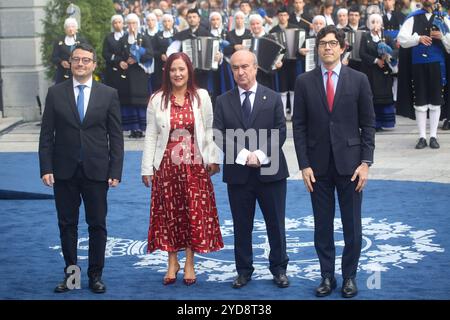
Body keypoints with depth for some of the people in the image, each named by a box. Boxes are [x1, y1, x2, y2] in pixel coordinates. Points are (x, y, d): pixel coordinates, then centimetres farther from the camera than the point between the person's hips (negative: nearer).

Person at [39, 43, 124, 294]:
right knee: (67, 225, 8)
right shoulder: (55, 93, 4)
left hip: (96, 170, -1)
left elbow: (116, 136, 1)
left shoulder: (109, 94, 2)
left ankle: (95, 275, 17)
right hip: (64, 171, 1)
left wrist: (115, 172, -5)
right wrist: (46, 168, -5)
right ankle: (71, 273, 18)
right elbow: (47, 134, 3)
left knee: (98, 225, 5)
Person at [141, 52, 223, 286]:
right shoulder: (157, 100, 1)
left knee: (195, 212, 2)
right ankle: (172, 262, 19)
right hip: (167, 165, 0)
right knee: (169, 212, 6)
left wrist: (213, 159, -4)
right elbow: (151, 136, 2)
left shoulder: (201, 97, 1)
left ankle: (189, 263, 15)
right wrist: (147, 168, -1)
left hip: (194, 165, 0)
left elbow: (208, 131, 2)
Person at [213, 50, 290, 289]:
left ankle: (279, 269, 20)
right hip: (238, 173, 1)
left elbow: (280, 132, -3)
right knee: (241, 226, 8)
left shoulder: (273, 98, 4)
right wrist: (243, 155, -16)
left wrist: (260, 154, -17)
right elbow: (219, 135, -3)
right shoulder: (223, 101, 5)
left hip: (270, 171, -1)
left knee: (275, 224, 6)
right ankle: (244, 270, 20)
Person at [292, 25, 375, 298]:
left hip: (349, 163, -1)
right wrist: (304, 165, -4)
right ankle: (327, 276, 18)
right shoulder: (304, 82, 2)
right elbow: (299, 126, 2)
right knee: (322, 225, 7)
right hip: (318, 165, 1)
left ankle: (350, 276, 19)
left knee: (352, 225, 5)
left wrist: (366, 162, -5)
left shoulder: (358, 80, 1)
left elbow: (368, 124, 1)